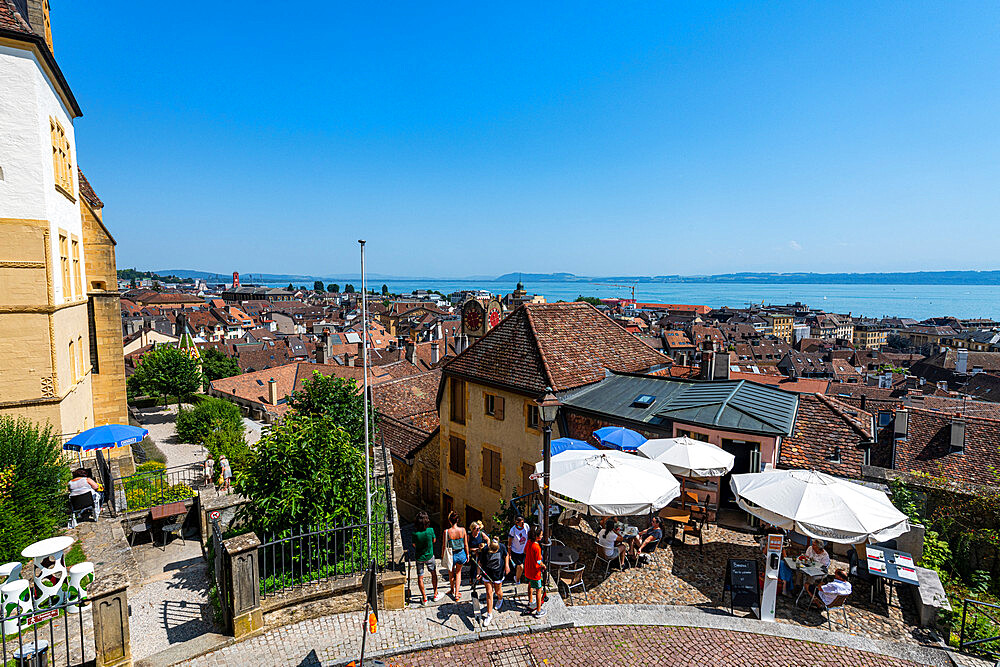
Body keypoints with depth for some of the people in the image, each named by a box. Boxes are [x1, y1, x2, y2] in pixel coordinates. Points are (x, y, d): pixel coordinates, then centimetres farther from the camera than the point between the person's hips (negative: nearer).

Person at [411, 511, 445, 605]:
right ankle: (435, 595, 32)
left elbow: (414, 545, -7)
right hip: (429, 556, 0)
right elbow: (434, 540, -4)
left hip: (419, 557, 0)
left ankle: (424, 598, 23)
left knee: (420, 577, 14)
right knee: (434, 574, 21)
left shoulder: (415, 532, -22)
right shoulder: (430, 530, -22)